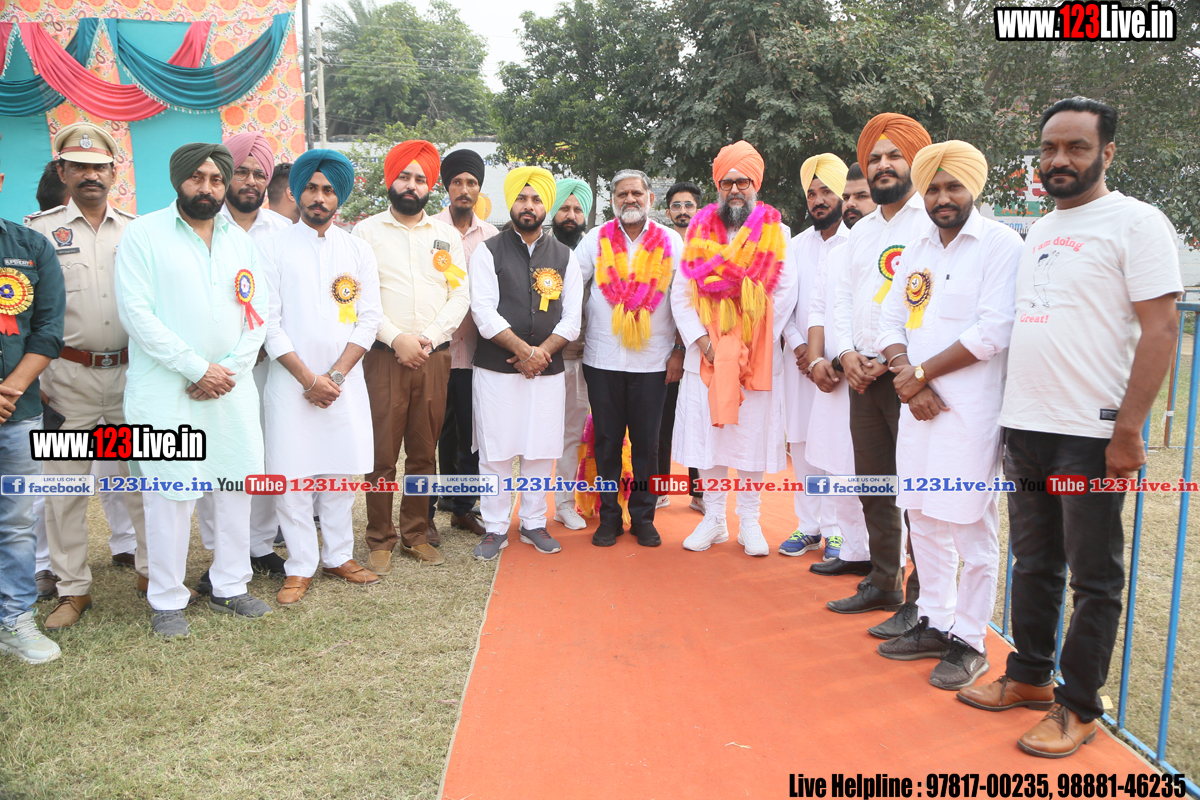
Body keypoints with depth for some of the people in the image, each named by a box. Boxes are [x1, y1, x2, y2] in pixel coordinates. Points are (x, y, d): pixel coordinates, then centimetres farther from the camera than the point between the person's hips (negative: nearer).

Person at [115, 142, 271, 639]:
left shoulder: (240, 240, 14)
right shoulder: (143, 234, 0)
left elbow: (256, 314, 8)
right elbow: (136, 313, -9)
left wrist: (228, 370, -6)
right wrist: (197, 369, -13)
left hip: (232, 389, 5)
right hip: (166, 391, -4)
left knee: (237, 484, 8)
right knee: (171, 494, -3)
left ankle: (229, 587, 23)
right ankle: (167, 601, 13)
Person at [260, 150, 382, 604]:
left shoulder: (358, 251, 9)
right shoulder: (274, 249, 3)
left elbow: (369, 319, 4)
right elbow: (268, 322, -3)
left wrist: (336, 375, -7)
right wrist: (308, 378, -10)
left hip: (344, 380, 2)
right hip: (291, 381, -2)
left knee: (340, 471, 8)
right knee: (291, 475, -1)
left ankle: (339, 557, 22)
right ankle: (300, 567, 12)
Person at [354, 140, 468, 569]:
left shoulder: (447, 235, 14)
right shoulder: (368, 230, 6)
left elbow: (460, 295, 7)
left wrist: (427, 338, -7)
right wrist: (396, 338, -12)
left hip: (434, 356, 3)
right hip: (384, 355, -2)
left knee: (424, 452, 8)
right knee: (382, 453, -2)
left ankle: (416, 535, 19)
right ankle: (380, 540, 10)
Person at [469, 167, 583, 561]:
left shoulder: (564, 256, 10)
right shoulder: (488, 251, 2)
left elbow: (572, 318, 4)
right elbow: (484, 313, -7)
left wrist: (540, 353, -9)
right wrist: (524, 350, -14)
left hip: (548, 370, 2)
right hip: (495, 369, -2)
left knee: (541, 450, 7)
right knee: (495, 451, 1)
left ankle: (533, 523, 22)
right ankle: (495, 528, 14)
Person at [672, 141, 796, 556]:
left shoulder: (777, 233, 6)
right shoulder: (698, 232, 10)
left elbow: (785, 295, -1)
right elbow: (680, 295, 5)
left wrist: (752, 346, -8)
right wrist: (701, 341, -7)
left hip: (758, 358, -1)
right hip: (705, 356, 1)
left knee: (753, 435, 3)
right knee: (706, 434, 3)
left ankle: (749, 521, 15)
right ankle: (713, 518, 16)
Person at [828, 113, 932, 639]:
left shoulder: (934, 221, -5)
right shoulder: (862, 230, 19)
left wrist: (895, 359, -15)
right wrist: (848, 352, 0)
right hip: (863, 374, 7)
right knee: (872, 487, 13)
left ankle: (921, 601, 6)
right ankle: (883, 584, 25)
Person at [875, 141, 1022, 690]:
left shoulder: (1001, 244, -5)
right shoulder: (916, 252, 15)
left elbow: (993, 331, -15)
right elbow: (890, 321, 12)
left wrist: (922, 373, -11)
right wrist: (907, 378, -6)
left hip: (971, 411, -6)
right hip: (918, 405, 7)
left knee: (971, 529, -1)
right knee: (924, 521, 13)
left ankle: (969, 642, 13)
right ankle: (934, 625, 27)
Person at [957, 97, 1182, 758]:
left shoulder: (1136, 223, -6)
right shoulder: (1039, 230, 16)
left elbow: (1160, 331, -12)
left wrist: (1128, 431, -17)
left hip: (1092, 435, -7)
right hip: (1025, 426, 7)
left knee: (1094, 577, 4)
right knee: (1034, 563, 16)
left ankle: (1077, 708, 16)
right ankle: (1028, 677, 29)